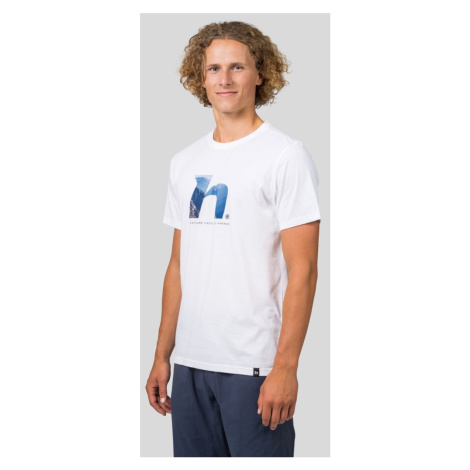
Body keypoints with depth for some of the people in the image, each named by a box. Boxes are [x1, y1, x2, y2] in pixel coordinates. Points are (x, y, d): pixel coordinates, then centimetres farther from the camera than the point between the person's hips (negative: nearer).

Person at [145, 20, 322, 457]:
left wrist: (285, 367, -16)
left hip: (256, 366, -6)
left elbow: (302, 270, -10)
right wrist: (162, 356, 13)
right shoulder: (184, 162, 13)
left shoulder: (285, 155, -6)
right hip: (190, 363, 6)